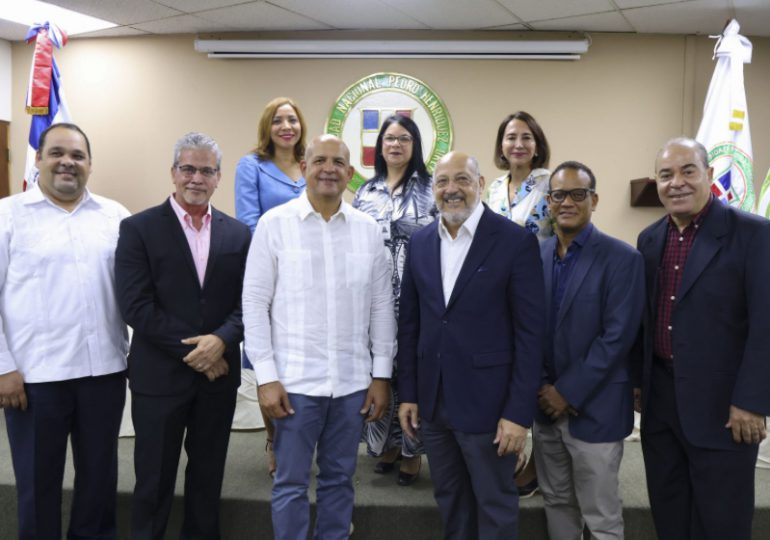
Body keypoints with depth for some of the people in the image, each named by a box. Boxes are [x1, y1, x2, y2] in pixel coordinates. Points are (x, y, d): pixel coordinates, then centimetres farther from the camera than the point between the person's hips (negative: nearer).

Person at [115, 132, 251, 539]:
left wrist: (221, 341, -17)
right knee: (154, 483, 10)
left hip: (218, 375, 3)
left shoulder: (238, 234, 6)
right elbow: (136, 306, -12)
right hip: (159, 376, -3)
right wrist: (193, 352, -15)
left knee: (208, 481, 16)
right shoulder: (139, 228, -4)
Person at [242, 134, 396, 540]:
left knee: (339, 479, 16)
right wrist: (266, 377, -8)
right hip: (295, 381, -2)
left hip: (353, 382, 3)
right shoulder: (274, 224, -4)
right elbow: (255, 303, -4)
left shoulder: (368, 229, 4)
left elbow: (382, 306, 6)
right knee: (291, 483, 9)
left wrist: (382, 375, 4)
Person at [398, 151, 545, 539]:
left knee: (495, 507, 11)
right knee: (449, 502, 19)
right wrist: (407, 393, 7)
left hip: (487, 401, -4)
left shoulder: (516, 241, -10)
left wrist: (519, 411, -14)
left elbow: (530, 332, -12)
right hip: (432, 400, 5)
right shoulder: (420, 243, 6)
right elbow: (409, 323, 9)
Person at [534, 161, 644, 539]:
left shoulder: (622, 259, -10)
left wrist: (569, 392, -15)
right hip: (546, 404, 5)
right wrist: (543, 389, -4)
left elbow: (617, 337, -15)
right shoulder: (536, 256, 6)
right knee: (557, 504, 18)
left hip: (594, 409, -5)